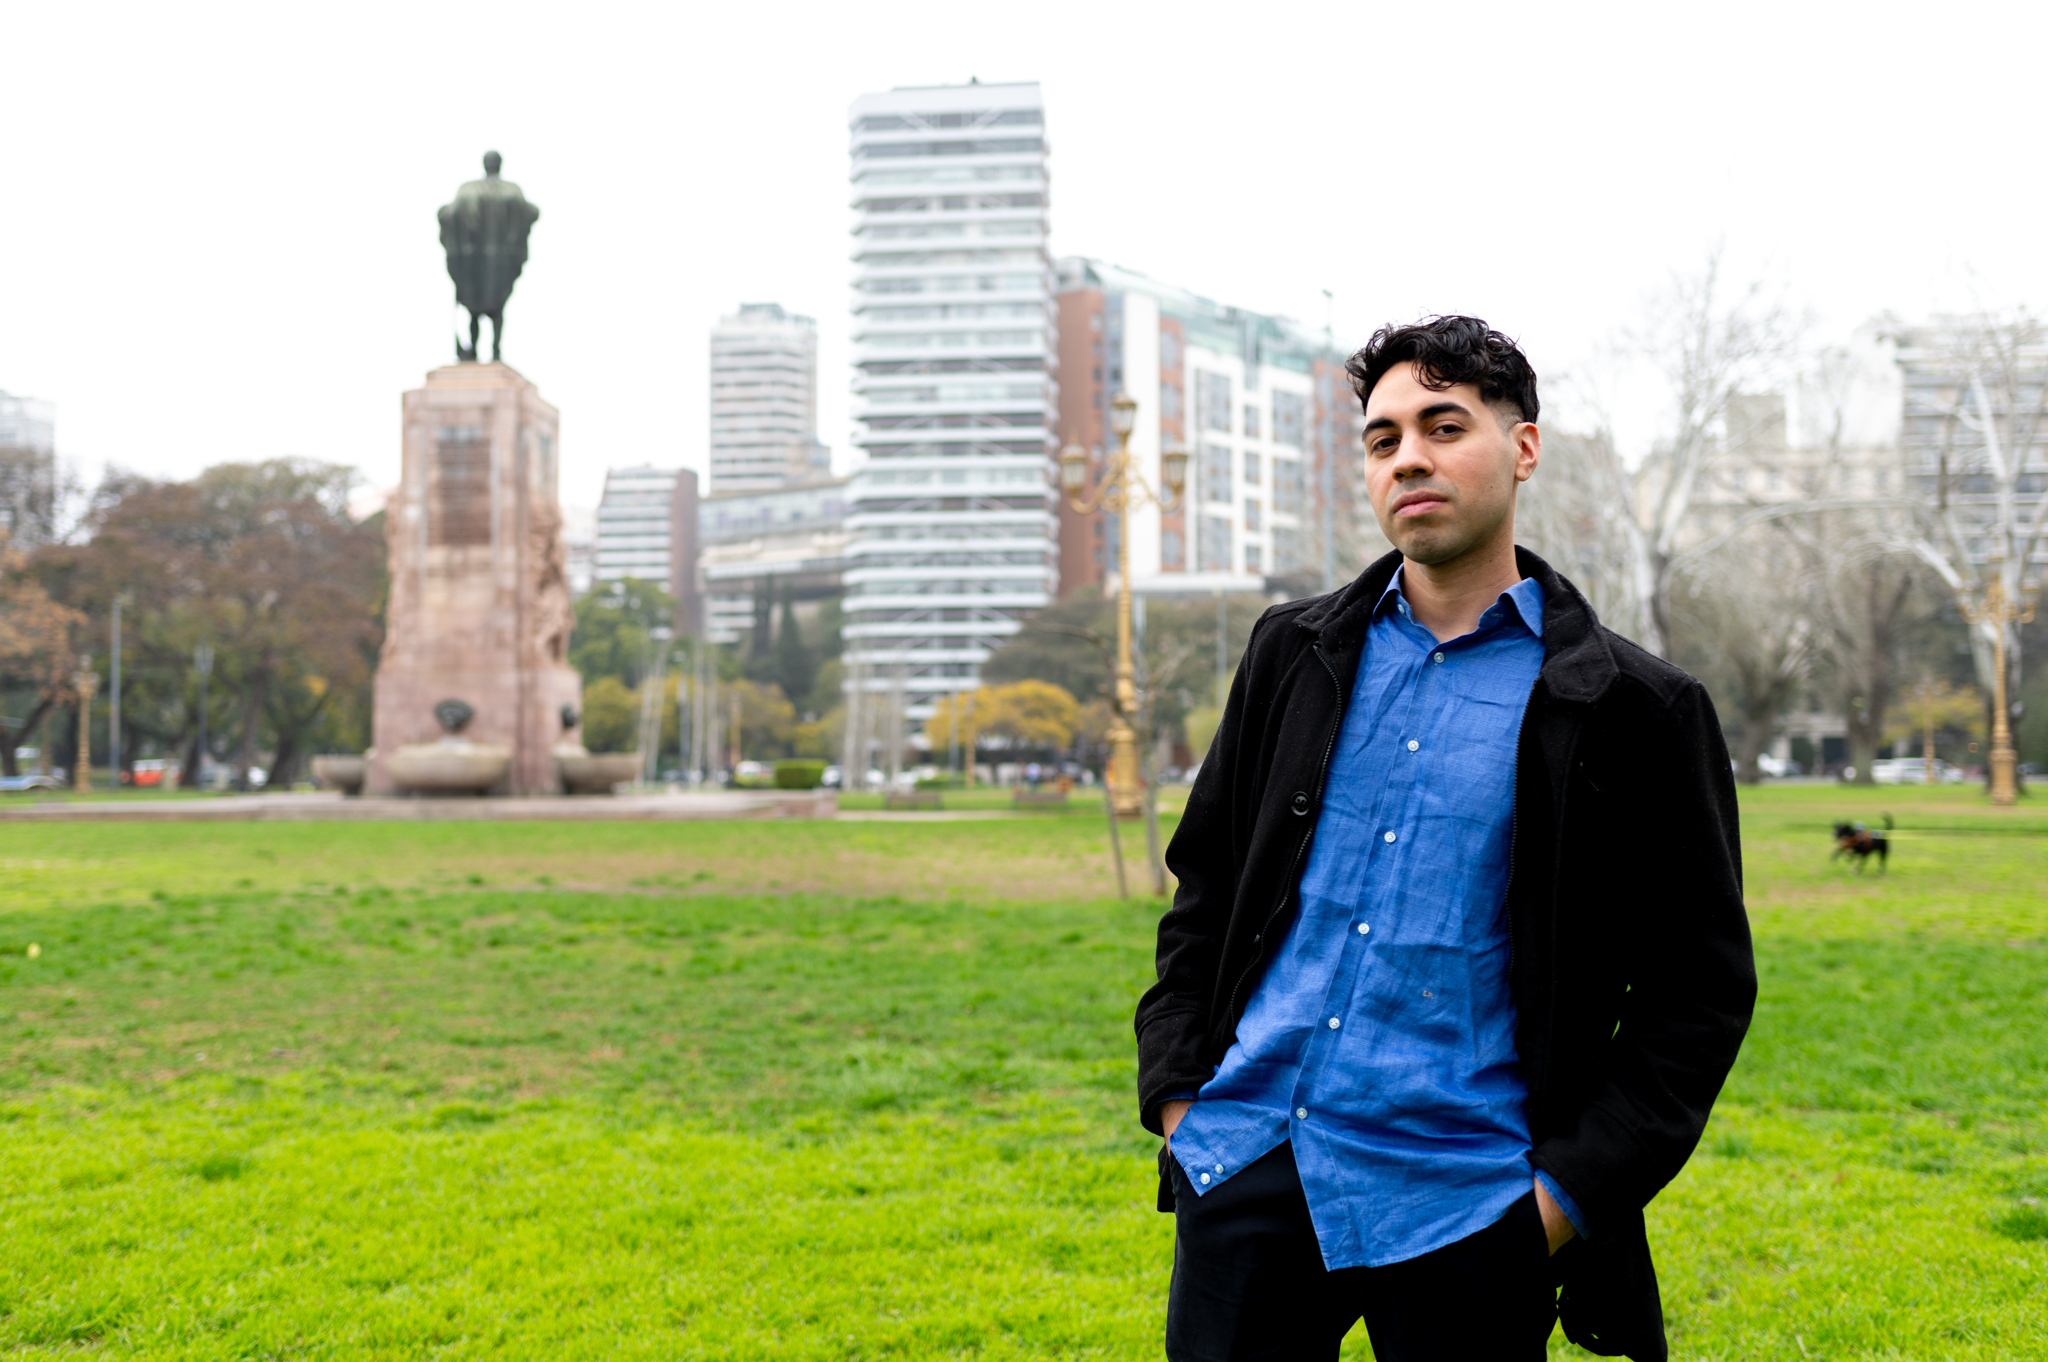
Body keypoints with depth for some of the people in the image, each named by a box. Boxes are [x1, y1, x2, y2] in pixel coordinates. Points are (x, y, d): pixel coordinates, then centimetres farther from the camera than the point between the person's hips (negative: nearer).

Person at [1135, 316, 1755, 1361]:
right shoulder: (1295, 651, 9)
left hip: (1458, 1208, -3)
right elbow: (1204, 886, 15)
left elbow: (1702, 984, 0)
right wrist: (1177, 1096, 5)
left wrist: (1568, 1192, -7)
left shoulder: (1632, 708, -1)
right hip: (1248, 1162, 3)